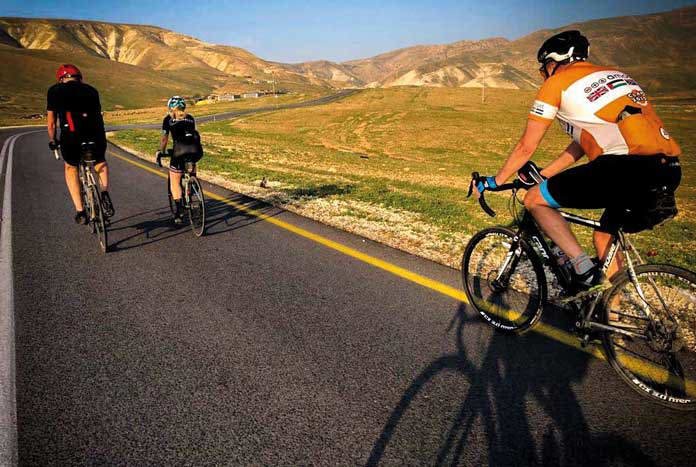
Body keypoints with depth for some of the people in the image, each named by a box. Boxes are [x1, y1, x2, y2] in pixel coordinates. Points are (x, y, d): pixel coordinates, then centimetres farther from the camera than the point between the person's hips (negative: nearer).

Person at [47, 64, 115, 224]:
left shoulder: (55, 90, 19)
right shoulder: (91, 90, 25)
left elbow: (51, 121, 22)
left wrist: (52, 140, 39)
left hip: (71, 135, -1)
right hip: (95, 135, 2)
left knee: (70, 167, 27)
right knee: (100, 161, 33)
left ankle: (80, 211, 17)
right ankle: (105, 192, 5)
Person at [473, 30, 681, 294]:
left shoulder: (557, 82, 7)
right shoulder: (612, 75, 29)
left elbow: (526, 148, 8)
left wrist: (493, 182, 21)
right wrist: (542, 176, 35)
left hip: (626, 167, -8)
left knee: (535, 200, 4)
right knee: (605, 237, 26)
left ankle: (586, 271, -1)